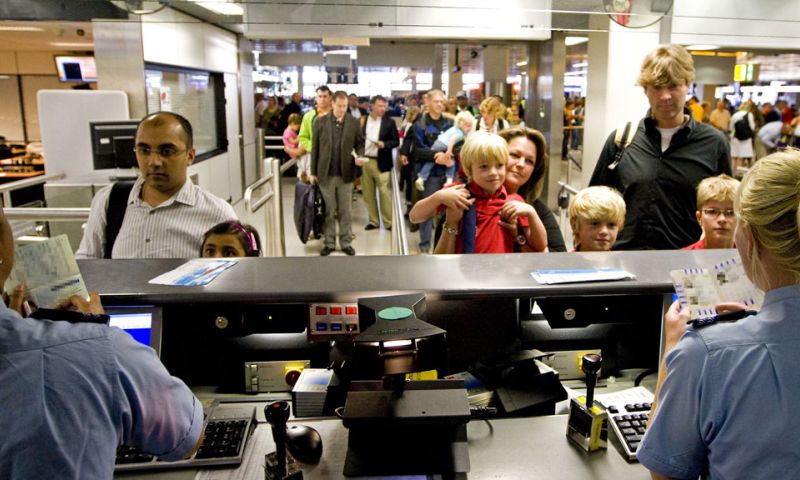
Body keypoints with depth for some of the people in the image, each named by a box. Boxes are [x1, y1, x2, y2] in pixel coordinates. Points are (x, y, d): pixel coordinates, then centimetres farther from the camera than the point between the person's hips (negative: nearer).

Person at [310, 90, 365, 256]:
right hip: (325, 174, 0)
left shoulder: (354, 122, 1)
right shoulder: (320, 122, 0)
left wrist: (360, 156, -15)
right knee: (328, 211, 8)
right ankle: (329, 243, 18)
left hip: (346, 174, 0)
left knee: (345, 211, 9)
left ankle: (346, 242, 19)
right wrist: (313, 172, 0)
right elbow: (315, 147, 1)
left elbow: (360, 143, 8)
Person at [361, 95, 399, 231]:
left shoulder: (389, 122, -1)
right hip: (364, 161, 3)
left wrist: (384, 144, -18)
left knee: (384, 192, -2)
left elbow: (396, 141, -1)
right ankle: (373, 220, 20)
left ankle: (388, 222, 8)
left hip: (381, 163, -3)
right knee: (368, 193, 9)